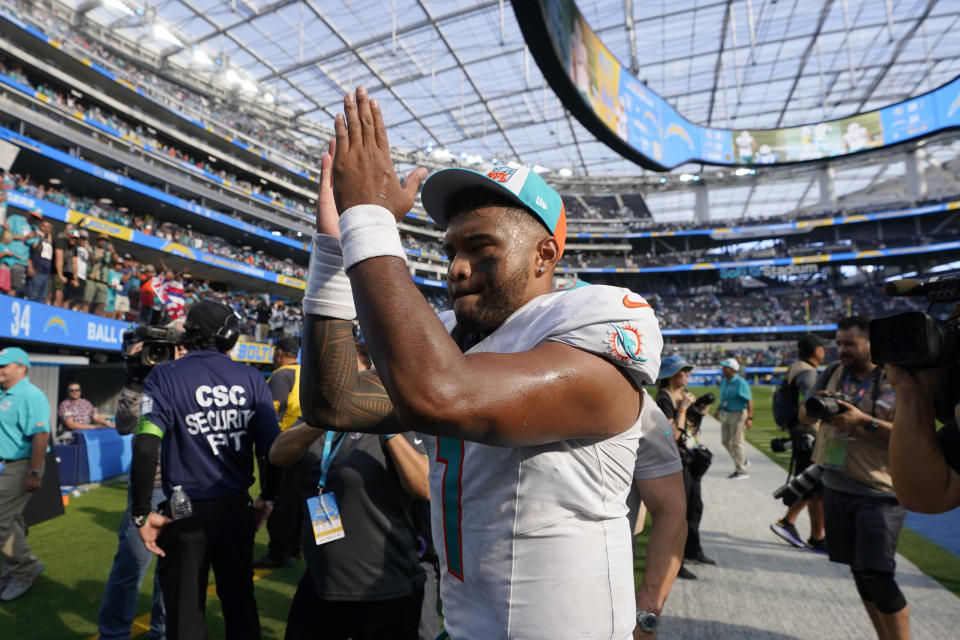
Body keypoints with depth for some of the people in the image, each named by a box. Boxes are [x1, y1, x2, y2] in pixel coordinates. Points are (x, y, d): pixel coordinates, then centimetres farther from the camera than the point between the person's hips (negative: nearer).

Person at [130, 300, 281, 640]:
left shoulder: (165, 376, -8)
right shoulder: (252, 378, -3)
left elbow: (146, 448, -19)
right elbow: (272, 446, -5)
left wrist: (142, 513, -9)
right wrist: (267, 497, 9)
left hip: (187, 514, -2)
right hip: (238, 509, 2)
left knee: (185, 611, 15)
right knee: (240, 602, 19)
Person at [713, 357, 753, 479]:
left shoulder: (740, 383, -19)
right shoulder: (724, 381, 7)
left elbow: (749, 401, -21)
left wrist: (749, 418, -27)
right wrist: (718, 409, 21)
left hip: (738, 414, -8)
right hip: (725, 414, 8)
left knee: (737, 443, -3)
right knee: (726, 441, 14)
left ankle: (741, 471, 9)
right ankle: (742, 461, 34)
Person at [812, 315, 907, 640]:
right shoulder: (833, 374, 7)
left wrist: (865, 421, -25)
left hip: (878, 494, -5)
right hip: (836, 487, 5)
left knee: (877, 576, -7)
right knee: (859, 571, 14)